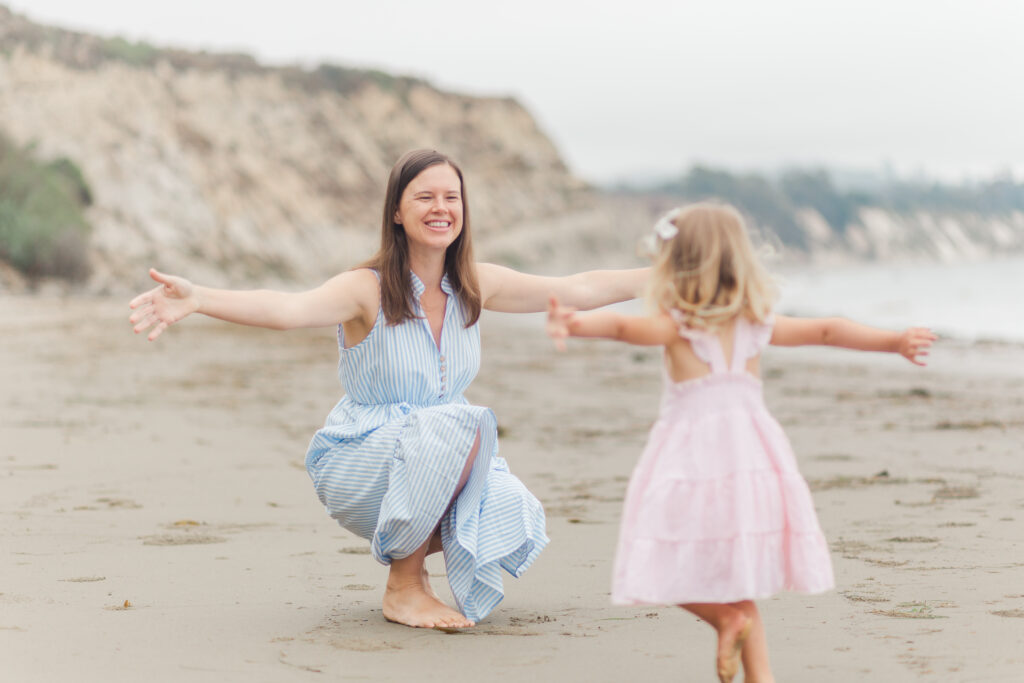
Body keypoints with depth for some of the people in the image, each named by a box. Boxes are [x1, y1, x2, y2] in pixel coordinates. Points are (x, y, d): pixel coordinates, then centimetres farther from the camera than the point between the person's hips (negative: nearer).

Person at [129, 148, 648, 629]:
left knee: (515, 519, -23)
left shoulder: (476, 285, -1)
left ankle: (412, 552, 11)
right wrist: (195, 299, -52)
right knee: (461, 425, -34)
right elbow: (288, 309, -35)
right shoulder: (368, 289, -17)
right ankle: (402, 588, -15)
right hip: (357, 462, -5)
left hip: (435, 462, 5)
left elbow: (577, 290, 5)